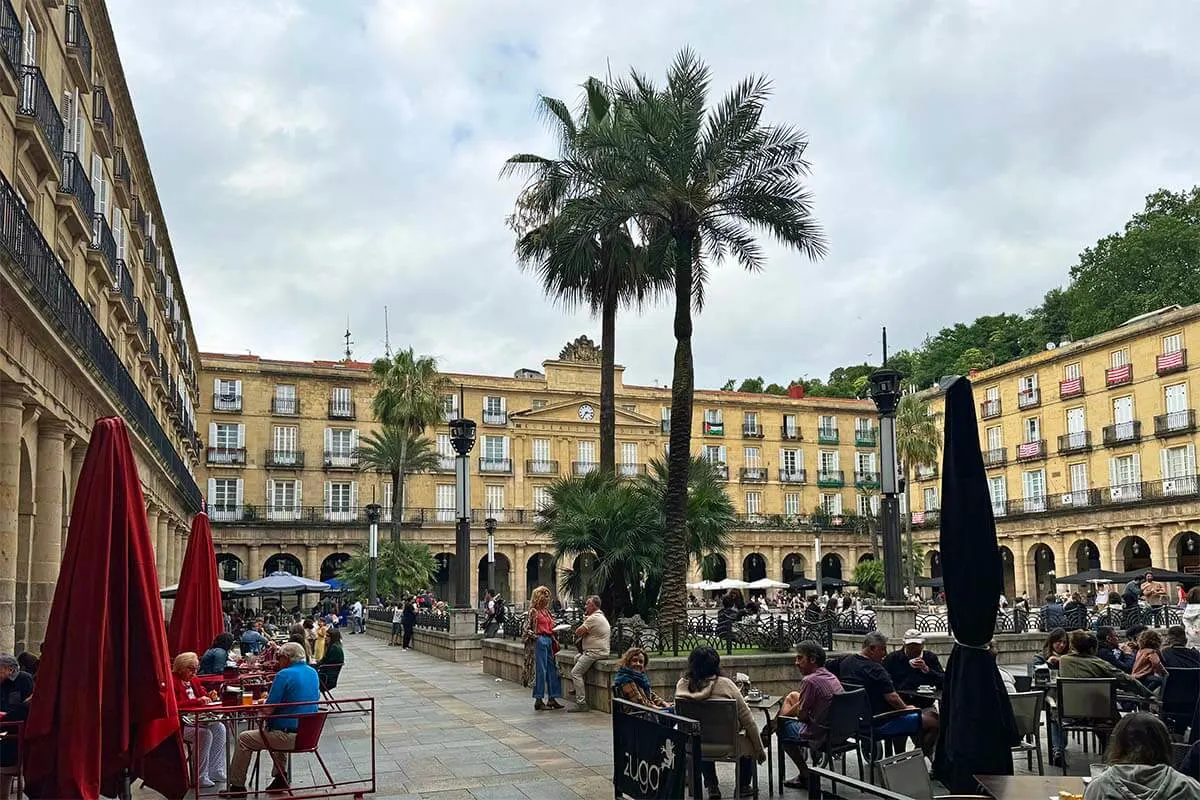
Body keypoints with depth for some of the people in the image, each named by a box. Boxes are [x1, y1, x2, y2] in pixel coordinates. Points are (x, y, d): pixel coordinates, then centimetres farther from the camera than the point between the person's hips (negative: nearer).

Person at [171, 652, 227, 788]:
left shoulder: (193, 680, 12)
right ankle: (200, 778, -17)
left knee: (219, 728, -12)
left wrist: (209, 697, 0)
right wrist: (197, 701, -27)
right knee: (204, 733, -28)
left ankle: (216, 772, -6)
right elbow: (175, 704, -26)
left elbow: (202, 694, 24)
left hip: (195, 719, 8)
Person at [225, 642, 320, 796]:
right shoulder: (313, 673, 8)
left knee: (244, 740, 9)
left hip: (290, 735, -8)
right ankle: (280, 778, 32)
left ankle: (237, 786, 15)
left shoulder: (284, 675, -15)